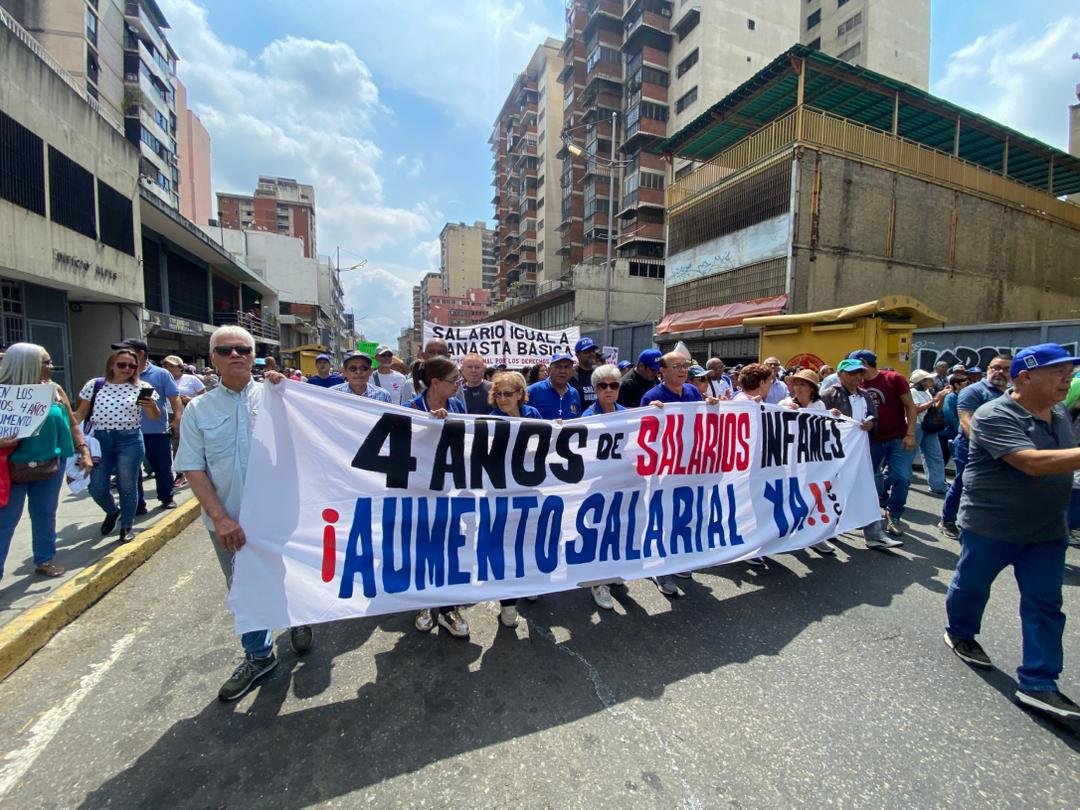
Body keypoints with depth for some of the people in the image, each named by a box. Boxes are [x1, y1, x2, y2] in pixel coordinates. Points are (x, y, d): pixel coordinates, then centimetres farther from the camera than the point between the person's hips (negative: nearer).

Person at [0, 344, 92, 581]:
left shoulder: (54, 390, 3)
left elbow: (72, 423, 9)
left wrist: (84, 452, 4)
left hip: (51, 464, 4)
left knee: (45, 514, 13)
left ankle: (44, 559, 26)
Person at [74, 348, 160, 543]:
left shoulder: (142, 388, -1)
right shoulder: (94, 385, 4)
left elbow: (155, 417, -1)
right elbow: (81, 413, 12)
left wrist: (152, 406, -22)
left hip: (129, 441, -2)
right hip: (99, 439, 2)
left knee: (127, 486, 4)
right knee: (97, 488, 6)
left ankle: (127, 526, 21)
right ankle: (112, 512, 37)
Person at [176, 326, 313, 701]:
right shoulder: (198, 410, 1)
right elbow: (193, 469, -2)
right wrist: (220, 518, -11)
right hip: (228, 522, 2)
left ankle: (299, 622, 46)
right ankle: (258, 656, 38)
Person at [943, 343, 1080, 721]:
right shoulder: (995, 416, -21)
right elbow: (1033, 463, -30)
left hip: (1047, 531, 7)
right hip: (990, 526, -7)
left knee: (1045, 605, 7)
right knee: (971, 586, 13)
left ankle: (1037, 684, 15)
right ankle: (960, 634, 38)